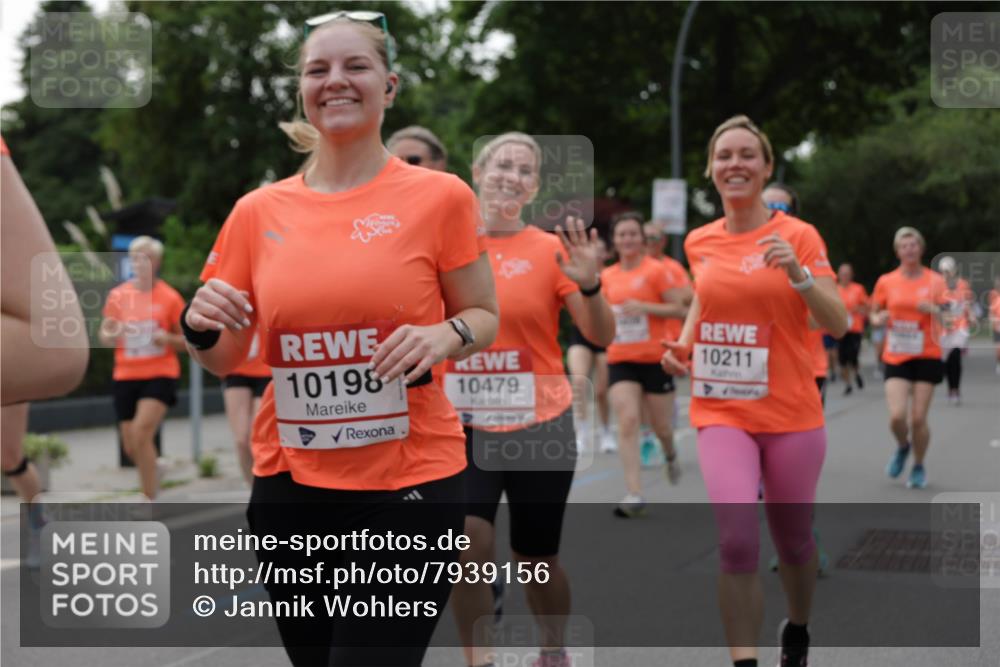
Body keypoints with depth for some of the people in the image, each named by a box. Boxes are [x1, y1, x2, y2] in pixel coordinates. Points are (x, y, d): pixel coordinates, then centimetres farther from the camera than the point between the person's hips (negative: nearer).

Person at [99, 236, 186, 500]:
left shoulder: (170, 297, -2)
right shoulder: (117, 295, 4)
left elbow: (186, 341, 4)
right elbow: (104, 336, 10)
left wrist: (167, 338, -17)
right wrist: (111, 335, -14)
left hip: (160, 374, -3)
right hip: (126, 376, 3)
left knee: (141, 432, -22)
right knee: (131, 447, 6)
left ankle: (149, 501, -12)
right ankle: (153, 469, 41)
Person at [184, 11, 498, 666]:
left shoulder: (441, 196, -4)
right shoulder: (258, 211, 4)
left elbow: (484, 319, 6)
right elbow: (225, 360, 11)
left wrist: (445, 336, -16)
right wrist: (201, 325, -11)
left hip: (411, 480, -3)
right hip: (290, 483, 4)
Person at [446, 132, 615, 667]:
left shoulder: (550, 250, -4)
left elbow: (602, 336, -7)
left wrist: (589, 285, -24)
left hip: (539, 426, 0)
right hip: (462, 427, 1)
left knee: (537, 561, 12)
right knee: (467, 542, -20)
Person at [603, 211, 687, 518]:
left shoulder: (655, 270, -6)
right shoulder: (607, 276, 7)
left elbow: (680, 309, -8)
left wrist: (644, 307, -18)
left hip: (655, 359, -2)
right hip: (620, 361, 3)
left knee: (661, 426, 8)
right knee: (627, 421, -15)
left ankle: (670, 454, 46)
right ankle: (634, 494, -17)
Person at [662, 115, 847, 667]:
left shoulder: (798, 236, -6)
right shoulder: (699, 242, 4)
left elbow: (837, 324, -12)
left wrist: (798, 273, -27)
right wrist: (683, 343, 5)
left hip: (791, 414, -1)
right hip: (721, 413, 1)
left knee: (792, 540, 14)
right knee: (736, 540, -18)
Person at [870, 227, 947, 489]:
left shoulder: (935, 280, 1)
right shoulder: (886, 281, 3)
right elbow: (874, 314, 13)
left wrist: (933, 309, -24)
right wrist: (878, 318, -10)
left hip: (927, 357, -1)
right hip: (896, 358, 1)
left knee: (918, 418, -3)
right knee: (897, 416, -13)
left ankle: (919, 467, 20)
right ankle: (902, 446, 22)